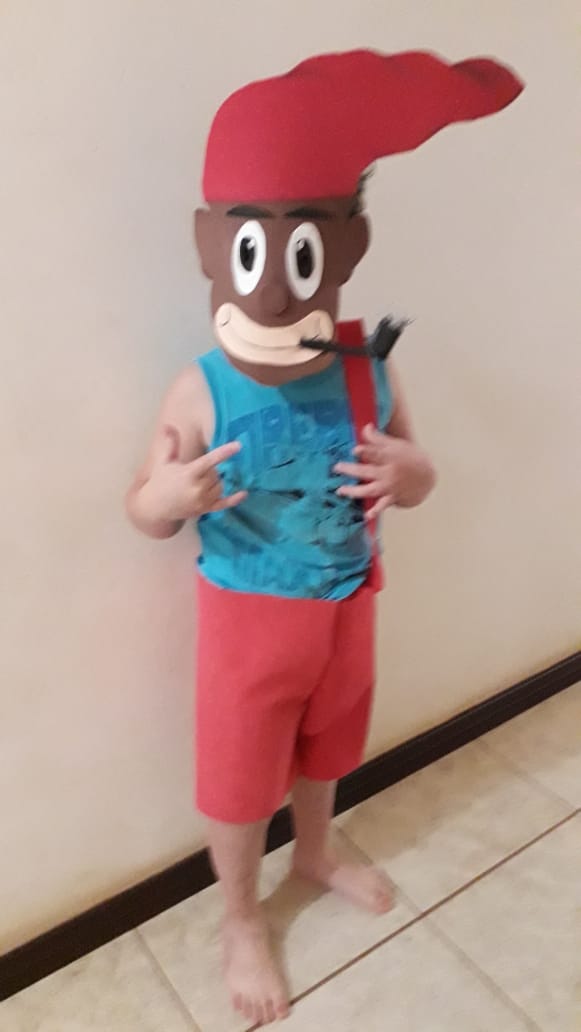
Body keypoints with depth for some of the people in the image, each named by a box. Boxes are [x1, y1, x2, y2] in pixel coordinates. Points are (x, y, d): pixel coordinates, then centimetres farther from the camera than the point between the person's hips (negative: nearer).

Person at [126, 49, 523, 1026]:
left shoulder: (368, 376, -14)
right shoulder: (201, 394, -24)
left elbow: (414, 476, 1)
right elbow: (146, 509, -11)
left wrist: (408, 472, -23)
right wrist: (165, 497, -35)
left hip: (346, 606, 4)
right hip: (250, 616, -3)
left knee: (324, 748, 27)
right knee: (238, 780, 15)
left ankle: (316, 854, 59)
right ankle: (242, 919, 45)